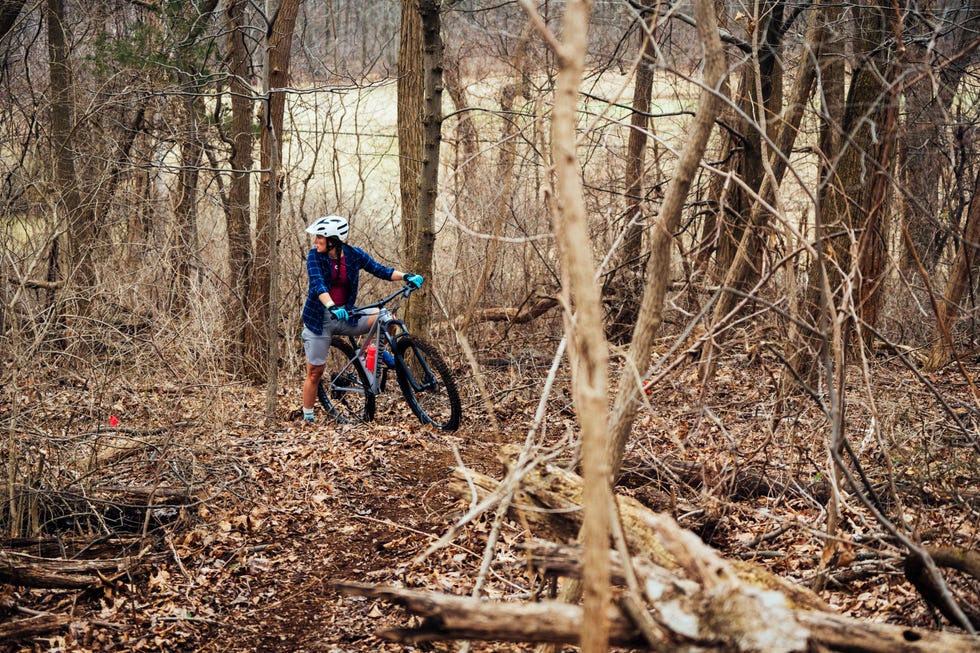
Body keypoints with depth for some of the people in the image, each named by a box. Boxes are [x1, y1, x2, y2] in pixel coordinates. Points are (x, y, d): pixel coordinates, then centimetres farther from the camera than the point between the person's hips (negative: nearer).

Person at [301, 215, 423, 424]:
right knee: (315, 371, 0)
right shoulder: (315, 256, -13)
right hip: (320, 318, -2)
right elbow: (318, 284, -27)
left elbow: (380, 270, -8)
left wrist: (406, 276, -25)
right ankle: (307, 417, 16)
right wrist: (331, 307, -44)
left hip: (345, 315, 2)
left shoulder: (354, 255, -6)